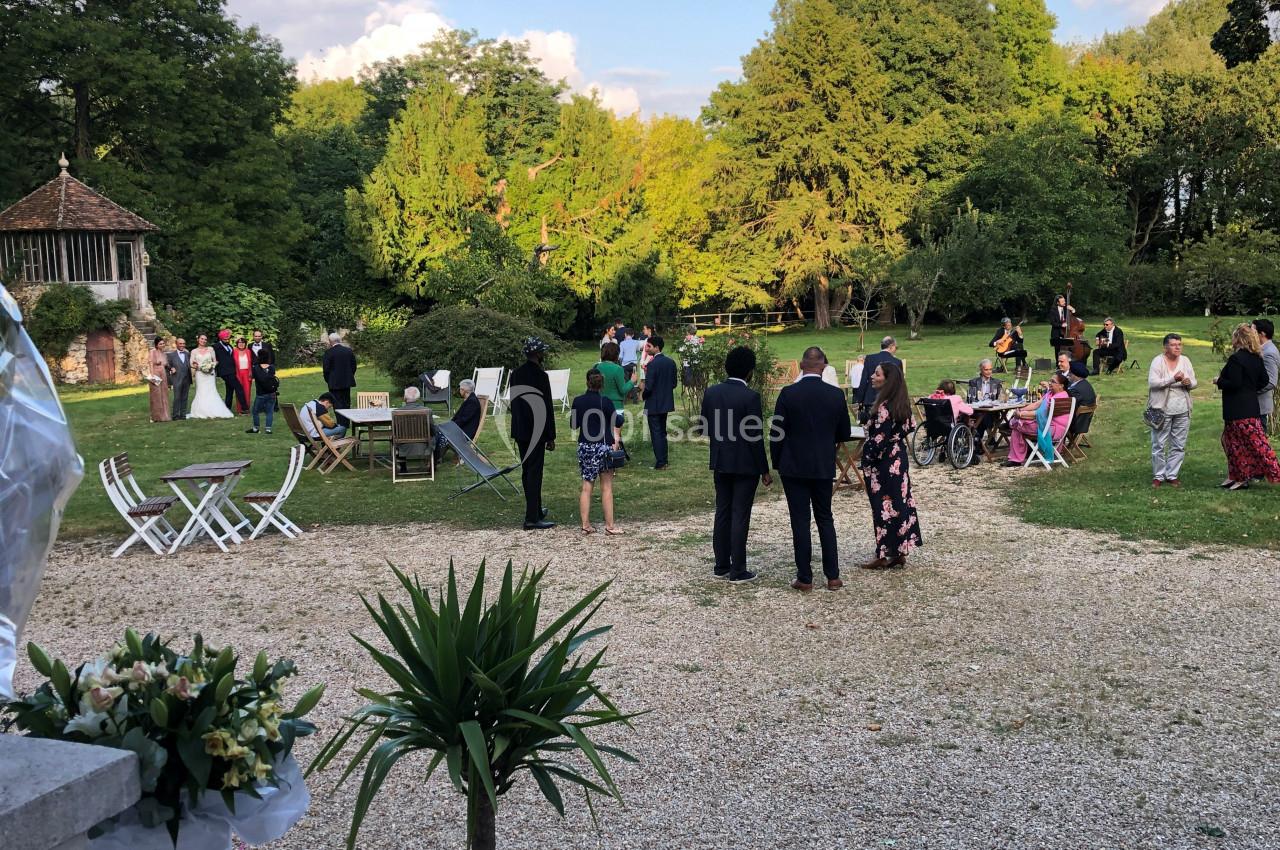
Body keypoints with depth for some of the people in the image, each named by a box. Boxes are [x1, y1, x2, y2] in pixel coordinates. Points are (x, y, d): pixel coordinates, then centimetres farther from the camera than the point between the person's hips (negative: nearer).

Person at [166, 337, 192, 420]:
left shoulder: (188, 354, 14)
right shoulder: (171, 355, 4)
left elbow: (190, 365, 15)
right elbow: (168, 366, 4)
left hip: (186, 379, 3)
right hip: (177, 380, -3)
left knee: (184, 398, 6)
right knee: (177, 398, -5)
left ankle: (183, 414, 11)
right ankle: (175, 415, 0)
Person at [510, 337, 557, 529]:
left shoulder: (516, 373, 7)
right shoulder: (540, 375, -16)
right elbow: (547, 408, -15)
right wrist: (550, 437, -10)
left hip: (520, 430, 8)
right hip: (536, 432, -8)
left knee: (527, 471, 16)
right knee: (534, 472, -4)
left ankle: (536, 511, 29)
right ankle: (532, 518, -3)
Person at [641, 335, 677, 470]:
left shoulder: (653, 364, -20)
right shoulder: (671, 362, 4)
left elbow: (648, 387, -21)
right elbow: (674, 384, 8)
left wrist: (643, 396, -2)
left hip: (654, 404, -8)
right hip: (666, 403, 8)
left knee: (656, 434, 0)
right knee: (662, 432, 17)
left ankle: (660, 462, 1)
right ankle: (664, 461, 22)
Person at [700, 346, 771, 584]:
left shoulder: (711, 392, -1)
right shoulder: (750, 397, -16)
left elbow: (705, 428, 6)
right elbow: (755, 438, -15)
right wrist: (764, 470, -6)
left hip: (720, 463, 5)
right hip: (745, 464, -5)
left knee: (722, 513, 14)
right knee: (740, 516, 1)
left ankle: (721, 565, 20)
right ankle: (738, 571, 6)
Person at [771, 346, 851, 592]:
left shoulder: (788, 394, -12)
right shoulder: (836, 395, -4)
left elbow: (776, 433, -8)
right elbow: (844, 434, 5)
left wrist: (777, 463, 5)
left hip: (794, 467, -2)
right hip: (824, 467, 2)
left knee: (800, 521, 3)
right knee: (825, 519, 13)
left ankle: (805, 578, 6)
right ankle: (833, 576, 13)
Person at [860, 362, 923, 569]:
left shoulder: (884, 407, -21)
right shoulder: (902, 403, 5)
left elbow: (879, 440, -22)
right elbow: (910, 426, 16)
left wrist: (866, 459, -12)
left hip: (883, 462, -9)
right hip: (899, 457, 9)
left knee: (883, 506, -1)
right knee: (901, 501, 12)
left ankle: (883, 555, 6)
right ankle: (900, 552, 19)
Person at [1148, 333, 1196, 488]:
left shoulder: (1185, 361, 9)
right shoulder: (1158, 361, -5)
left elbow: (1194, 382, 11)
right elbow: (1152, 382, -16)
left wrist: (1188, 382, -13)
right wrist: (1173, 379, -26)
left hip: (1182, 411, 4)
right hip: (1162, 409, -4)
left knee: (1179, 445, 7)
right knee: (1159, 445, 0)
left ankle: (1172, 475, 16)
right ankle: (1158, 476, 11)